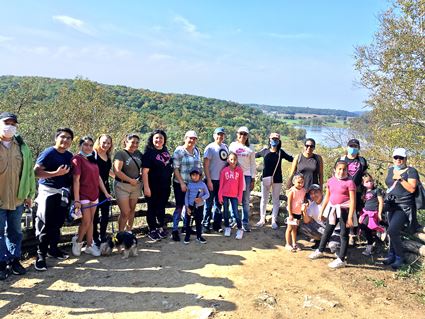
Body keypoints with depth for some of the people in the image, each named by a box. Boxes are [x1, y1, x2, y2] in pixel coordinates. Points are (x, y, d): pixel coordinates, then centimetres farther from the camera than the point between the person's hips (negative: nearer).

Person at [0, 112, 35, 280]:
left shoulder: (22, 146, 7)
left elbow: (29, 171, 9)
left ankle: (14, 259, 25)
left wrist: (29, 194, 7)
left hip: (17, 198, 3)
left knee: (15, 231, 13)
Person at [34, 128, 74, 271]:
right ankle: (41, 255, 5)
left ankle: (53, 248, 29)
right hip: (48, 191, -6)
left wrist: (69, 190, 12)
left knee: (58, 223, 14)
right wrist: (57, 173, -24)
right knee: (45, 224, -3)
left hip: (63, 193, 6)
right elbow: (36, 172, -18)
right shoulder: (48, 153, -11)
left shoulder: (69, 156, 9)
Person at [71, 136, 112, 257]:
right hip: (83, 196, -7)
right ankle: (77, 241, 21)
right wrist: (76, 200, -19)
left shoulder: (92, 160, 12)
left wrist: (106, 193, 13)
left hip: (94, 195, 7)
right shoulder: (77, 159, -10)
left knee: (91, 221, 10)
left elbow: (98, 177, 16)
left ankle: (90, 245, 19)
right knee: (86, 221, -4)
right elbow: (76, 180, -16)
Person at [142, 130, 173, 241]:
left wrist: (169, 184, 16)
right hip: (153, 187, -6)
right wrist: (146, 187, -20)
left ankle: (160, 228, 34)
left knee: (162, 207, 18)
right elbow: (145, 171, -16)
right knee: (152, 208, 7)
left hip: (165, 186, 6)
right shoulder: (149, 153, -12)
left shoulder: (165, 151, 7)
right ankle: (152, 230, 20)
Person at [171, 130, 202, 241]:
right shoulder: (179, 151, -10)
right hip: (180, 184, -6)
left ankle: (186, 226, 27)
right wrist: (182, 183, -17)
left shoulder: (196, 150, 8)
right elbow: (176, 169, -12)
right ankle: (175, 230, 5)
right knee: (179, 206, -3)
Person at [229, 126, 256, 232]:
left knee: (246, 201, 2)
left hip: (247, 176, 0)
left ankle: (245, 222, 10)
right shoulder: (233, 145, 7)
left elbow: (253, 165, 8)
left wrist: (253, 180, 2)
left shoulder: (250, 149, 8)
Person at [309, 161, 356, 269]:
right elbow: (327, 197, 12)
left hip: (344, 210, -6)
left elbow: (353, 201, -15)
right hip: (332, 208, 6)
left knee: (344, 234, 4)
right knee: (327, 231, 20)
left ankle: (341, 260, 13)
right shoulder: (331, 181, 3)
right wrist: (322, 211, 14)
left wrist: (350, 217, -19)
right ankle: (320, 250, 38)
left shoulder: (349, 182, -13)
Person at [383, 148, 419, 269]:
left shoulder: (411, 171, -9)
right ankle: (392, 255, 23)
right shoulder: (391, 170, 10)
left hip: (404, 207, -6)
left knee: (392, 231, -17)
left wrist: (400, 178, -24)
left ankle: (399, 257, 0)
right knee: (394, 232, 13)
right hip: (392, 205, 6)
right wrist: (387, 196, 16)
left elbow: (412, 189, -19)